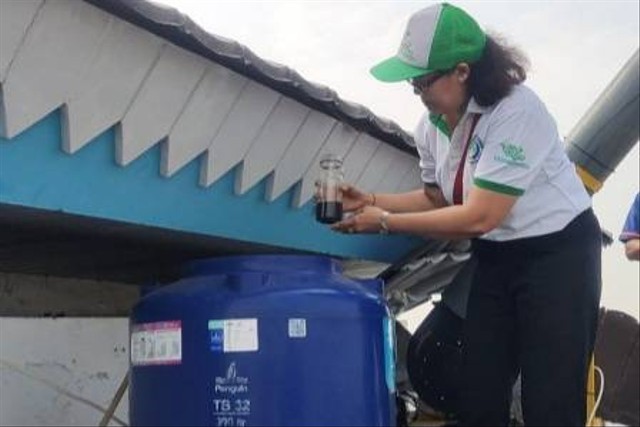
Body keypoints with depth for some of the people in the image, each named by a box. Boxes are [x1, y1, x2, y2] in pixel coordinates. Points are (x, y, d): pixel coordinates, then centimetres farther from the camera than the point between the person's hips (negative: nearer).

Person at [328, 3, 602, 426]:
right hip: (496, 257, 7)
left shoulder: (516, 112, -25)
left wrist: (385, 222, -20)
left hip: (558, 251, -7)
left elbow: (478, 217, -26)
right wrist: (373, 201, -4)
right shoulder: (432, 125, -2)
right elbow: (438, 198, 11)